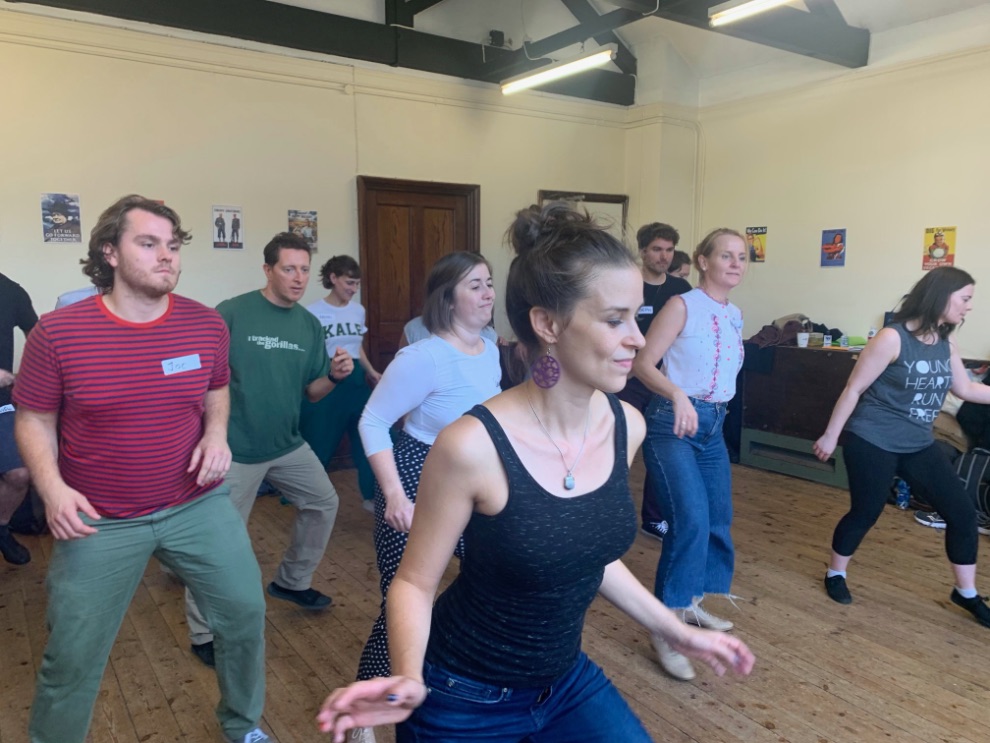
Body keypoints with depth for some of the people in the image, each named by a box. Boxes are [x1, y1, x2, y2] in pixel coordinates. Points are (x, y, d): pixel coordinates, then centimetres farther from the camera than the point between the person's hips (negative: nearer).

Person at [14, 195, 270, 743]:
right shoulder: (57, 332, -12)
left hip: (198, 505, 3)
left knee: (246, 613, 11)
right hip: (99, 520, -2)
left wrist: (217, 432, -7)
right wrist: (52, 488, -17)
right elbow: (33, 420, -2)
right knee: (72, 657, 10)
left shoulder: (206, 324, -5)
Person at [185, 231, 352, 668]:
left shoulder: (309, 325, 3)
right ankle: (203, 634, 19)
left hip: (287, 444, 7)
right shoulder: (231, 313, -14)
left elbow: (311, 392, 7)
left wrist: (335, 376, -12)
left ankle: (292, 581, 39)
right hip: (236, 447, -6)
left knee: (323, 503, 17)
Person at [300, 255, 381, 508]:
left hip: (356, 381, 5)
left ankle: (372, 495, 24)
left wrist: (371, 371, 7)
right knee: (319, 446, 5)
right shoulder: (314, 312, -10)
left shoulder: (359, 311, 8)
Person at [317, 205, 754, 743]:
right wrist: (408, 679, -31)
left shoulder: (626, 425, -9)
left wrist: (678, 633, 10)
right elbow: (414, 581, -14)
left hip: (565, 681, 5)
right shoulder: (473, 445, -27)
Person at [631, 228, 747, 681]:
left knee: (718, 521, 14)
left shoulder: (735, 315, 11)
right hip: (672, 423, -8)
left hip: (714, 424, 9)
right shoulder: (682, 306, -11)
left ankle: (692, 604, 33)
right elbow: (643, 363, -17)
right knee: (691, 521, -19)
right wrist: (678, 395, -30)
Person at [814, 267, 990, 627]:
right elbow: (853, 389, -15)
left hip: (919, 445, 7)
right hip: (873, 442, -7)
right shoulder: (892, 338, -18)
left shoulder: (946, 344, 4)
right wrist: (831, 436, -11)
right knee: (865, 513, 2)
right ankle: (835, 574, 27)